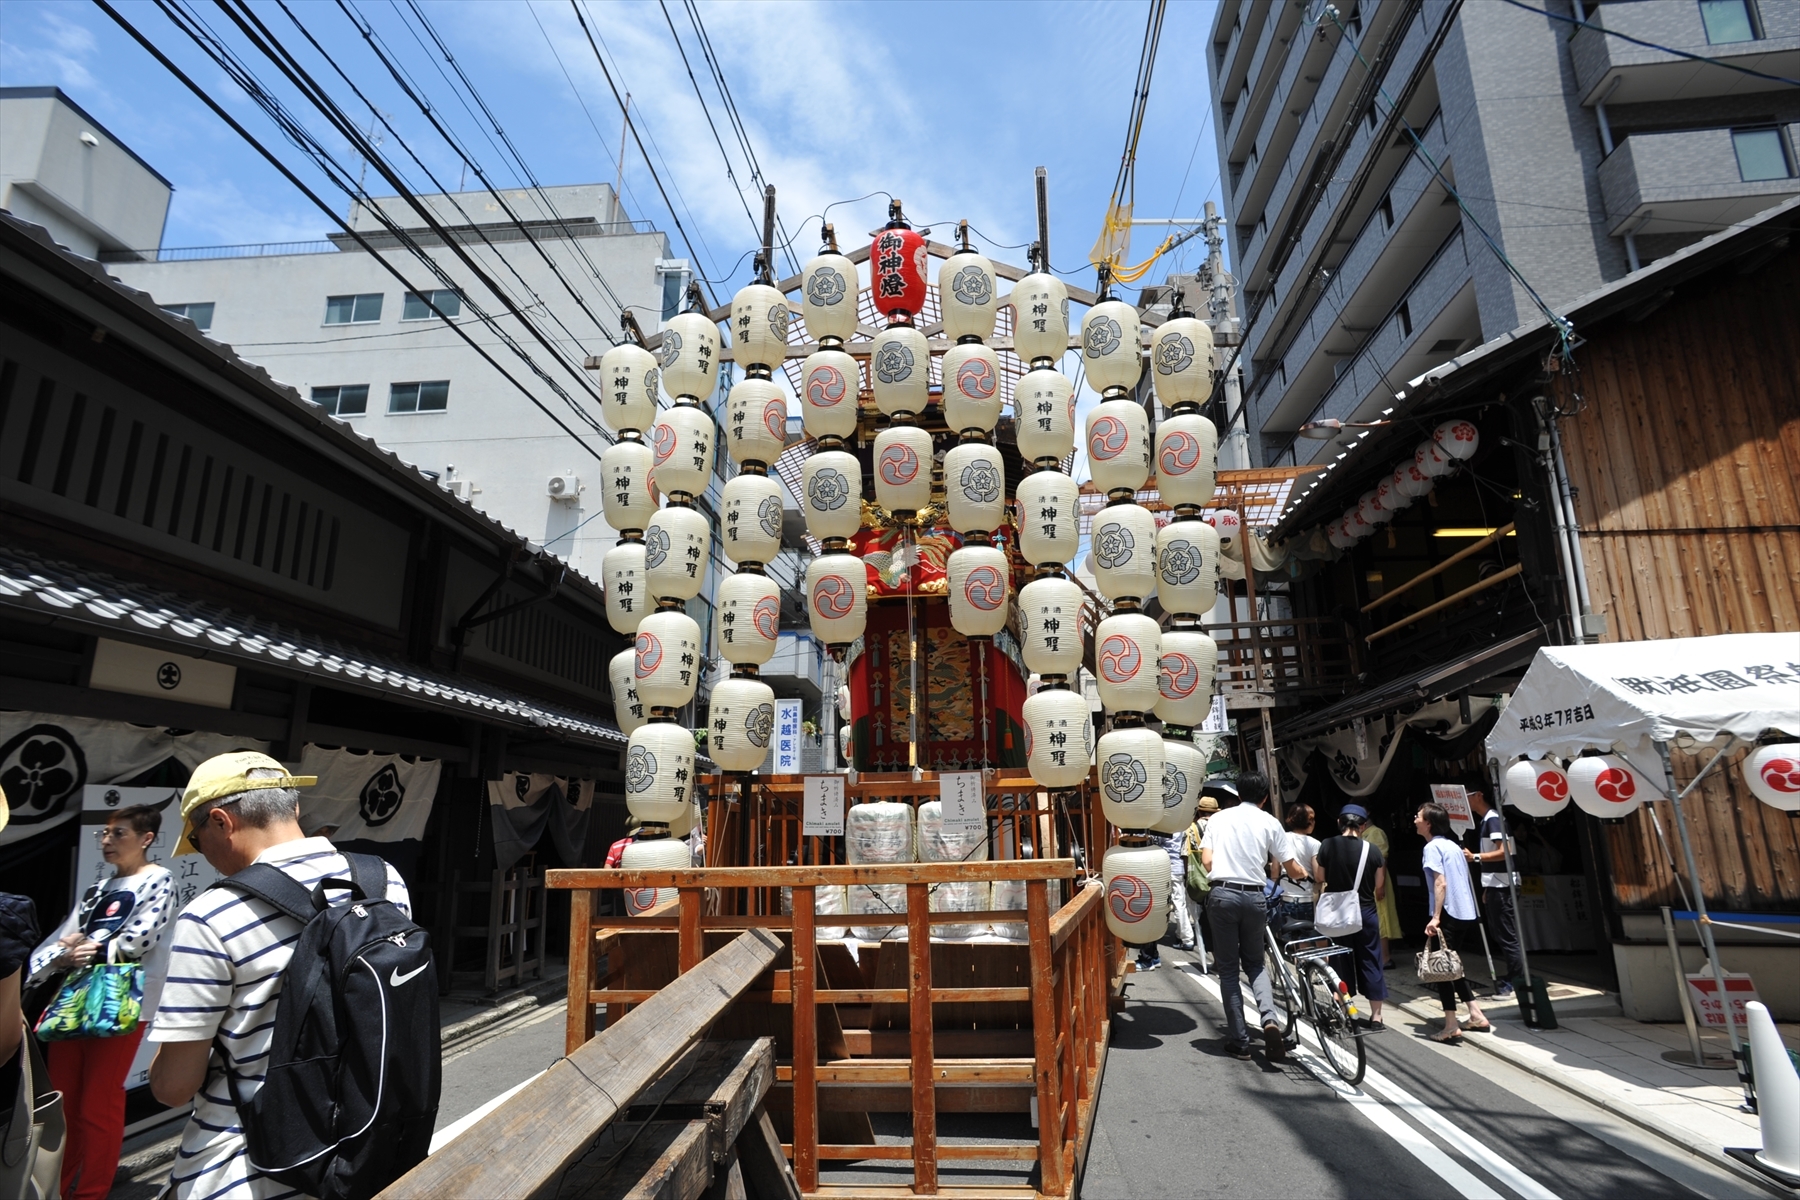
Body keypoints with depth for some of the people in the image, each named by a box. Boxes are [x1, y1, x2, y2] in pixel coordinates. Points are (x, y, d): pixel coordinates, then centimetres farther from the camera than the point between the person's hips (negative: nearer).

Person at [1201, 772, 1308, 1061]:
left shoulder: (1219, 817, 6)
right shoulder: (1270, 823, 4)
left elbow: (1206, 861, 0)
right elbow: (1291, 870, 5)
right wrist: (1306, 874, 28)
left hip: (1223, 894, -1)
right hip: (1254, 897, 1)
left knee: (1229, 968, 10)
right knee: (1254, 963, 20)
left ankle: (1239, 1040, 11)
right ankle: (1270, 1018, -3)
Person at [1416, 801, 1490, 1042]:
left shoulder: (1432, 847, -11)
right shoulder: (1453, 845, 15)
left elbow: (1440, 883, -19)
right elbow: (1464, 881, 17)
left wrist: (1435, 917, -21)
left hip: (1449, 915, -8)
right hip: (1466, 914, 9)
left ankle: (1451, 1027, -3)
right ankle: (1476, 1016, 19)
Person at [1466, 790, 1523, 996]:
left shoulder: (1493, 819, -14)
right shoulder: (1485, 820, 15)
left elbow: (1504, 851, -22)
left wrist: (1475, 857, -28)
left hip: (1501, 885, -10)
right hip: (1494, 885, 10)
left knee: (1506, 935, -5)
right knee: (1501, 934, 13)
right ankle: (1513, 981, 19)